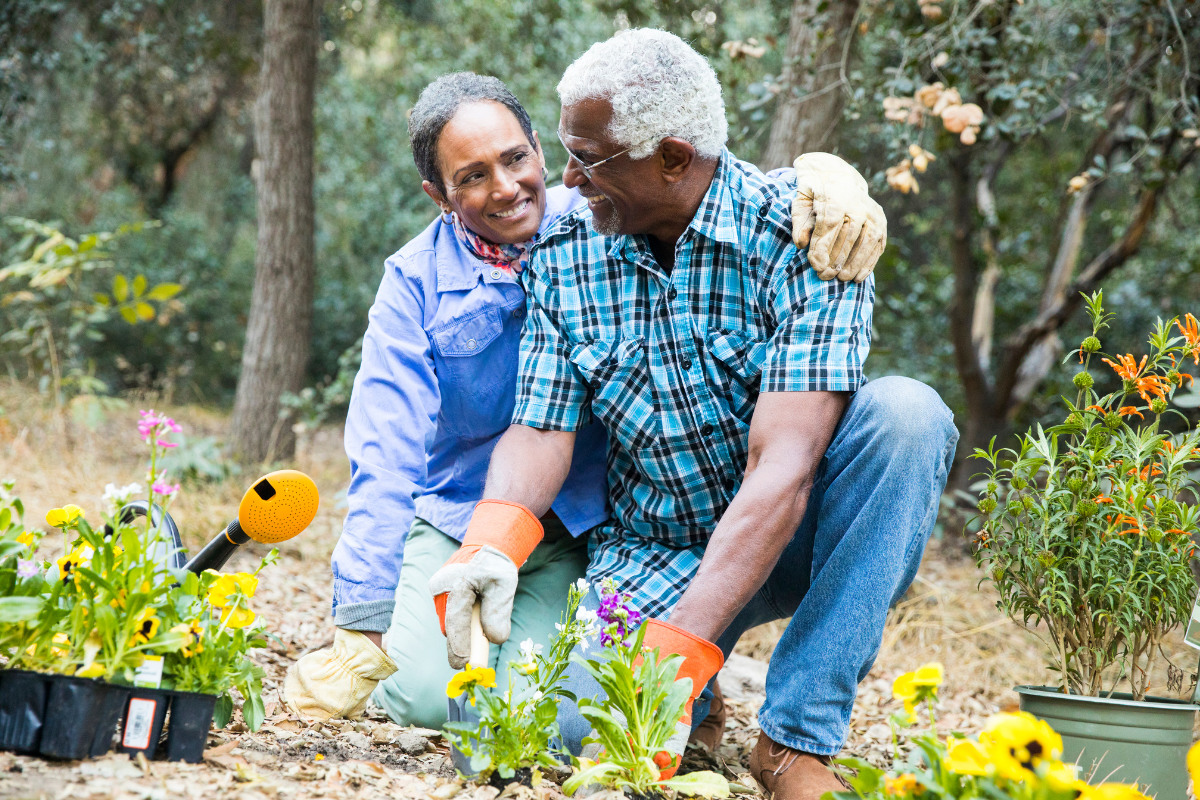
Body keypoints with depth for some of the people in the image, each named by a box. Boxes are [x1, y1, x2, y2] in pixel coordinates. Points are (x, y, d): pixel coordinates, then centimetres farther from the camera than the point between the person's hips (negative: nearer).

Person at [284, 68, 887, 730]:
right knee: (427, 695, -23)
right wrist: (363, 629, -21)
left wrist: (834, 180, -38)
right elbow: (385, 457, -12)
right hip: (452, 523, 0)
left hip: (580, 536, 0)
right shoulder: (416, 280, -6)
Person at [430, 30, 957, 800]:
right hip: (656, 554, 2)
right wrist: (489, 550, -27)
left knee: (906, 414, -32)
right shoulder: (564, 254, -3)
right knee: (579, 722, -26)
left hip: (796, 537, -2)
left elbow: (783, 469, -29)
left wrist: (678, 650, -38)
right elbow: (540, 432, -4)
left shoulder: (800, 236, -20)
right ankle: (699, 699, 12)